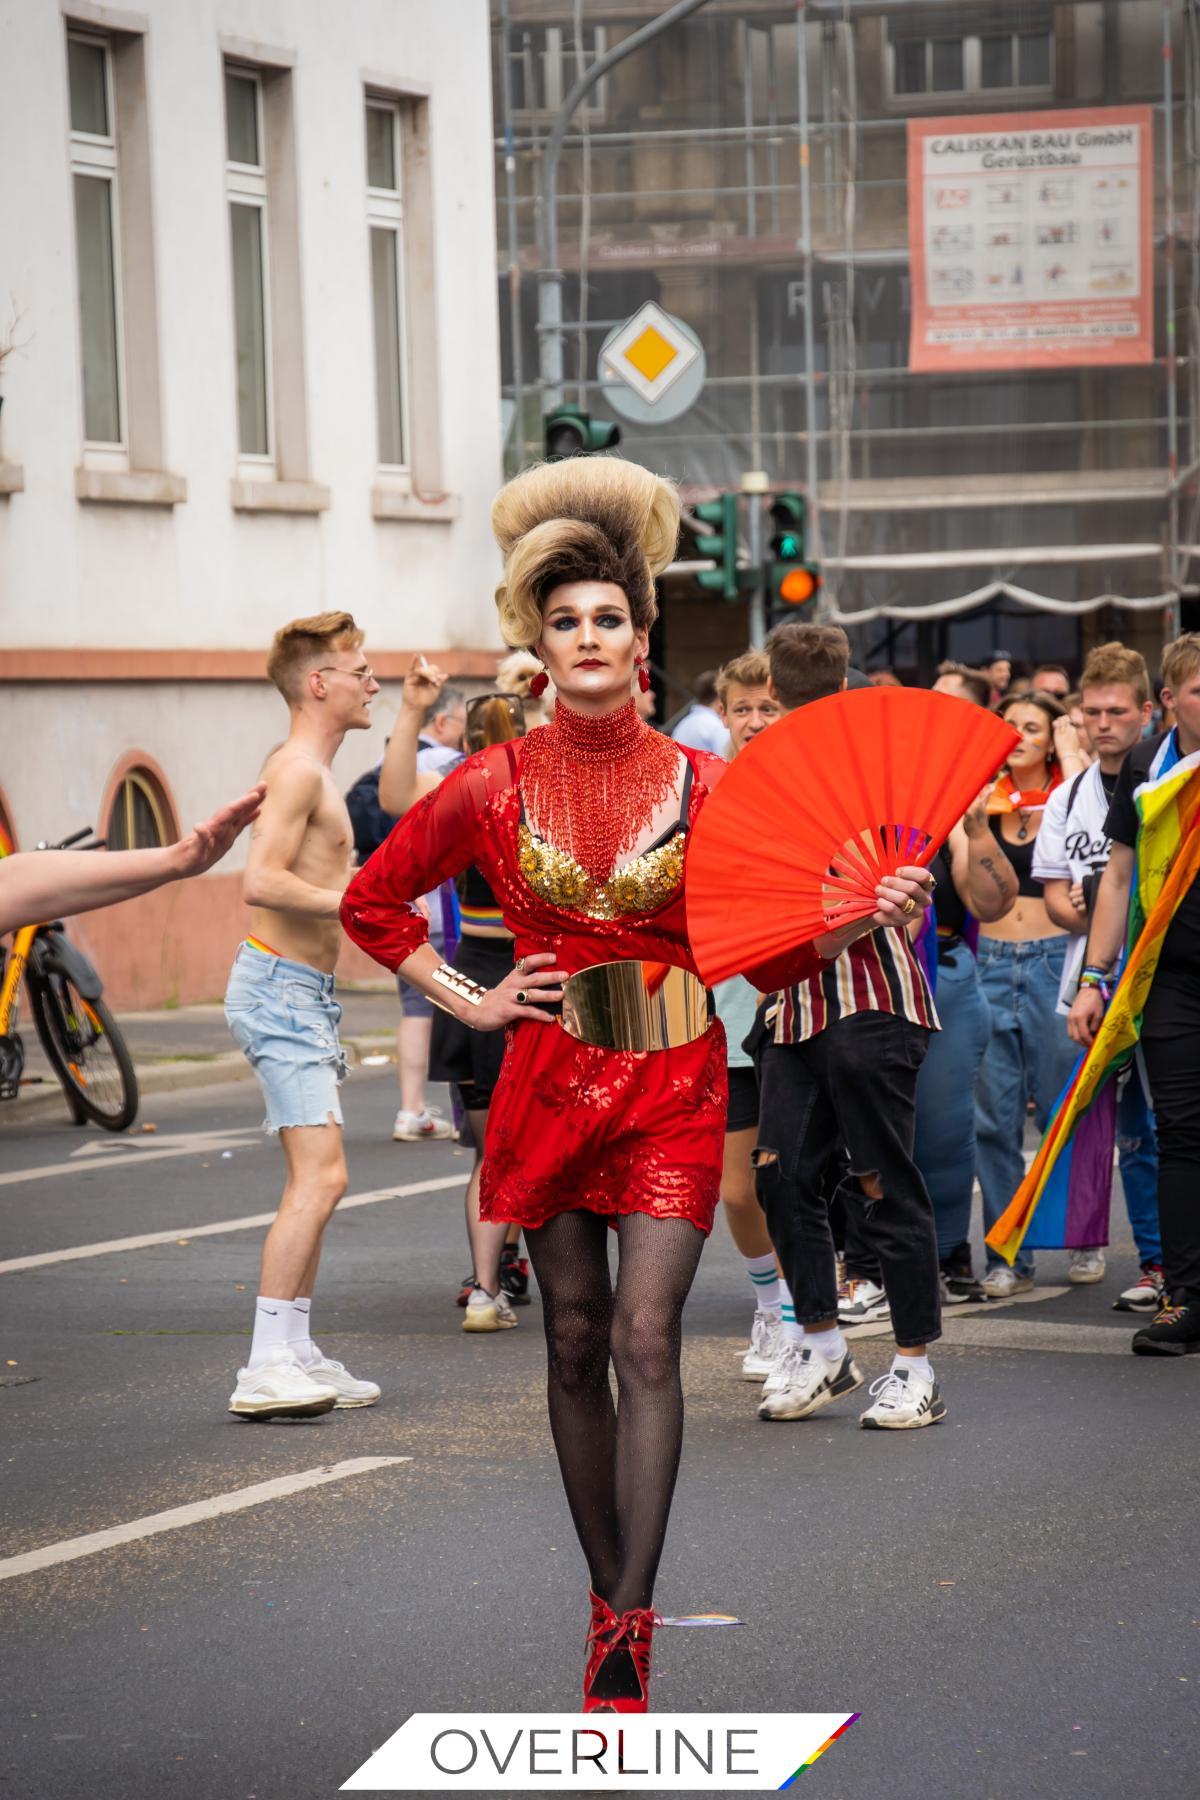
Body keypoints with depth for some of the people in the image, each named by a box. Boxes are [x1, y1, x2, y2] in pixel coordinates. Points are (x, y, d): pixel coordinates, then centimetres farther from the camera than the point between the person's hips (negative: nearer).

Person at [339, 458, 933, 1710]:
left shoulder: (702, 785, -1)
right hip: (549, 1079, 2)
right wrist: (466, 1001, 5)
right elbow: (373, 903, 14)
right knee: (576, 1344, 7)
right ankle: (608, 1596, 19)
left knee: (646, 1338, -12)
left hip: (675, 1085, -2)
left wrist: (868, 915, -15)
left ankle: (628, 1629, -16)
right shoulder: (493, 788, 1)